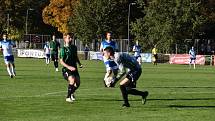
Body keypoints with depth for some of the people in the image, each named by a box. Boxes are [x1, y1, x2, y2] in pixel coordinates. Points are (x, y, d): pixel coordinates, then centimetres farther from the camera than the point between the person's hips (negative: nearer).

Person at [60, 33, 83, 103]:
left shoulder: (74, 47, 10)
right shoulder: (63, 49, -9)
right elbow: (61, 61, -12)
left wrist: (79, 64, 10)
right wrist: (69, 67, -24)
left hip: (74, 68, 6)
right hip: (66, 69, -6)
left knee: (77, 82, 0)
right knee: (72, 80, -28)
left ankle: (71, 93, 33)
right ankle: (68, 97, -16)